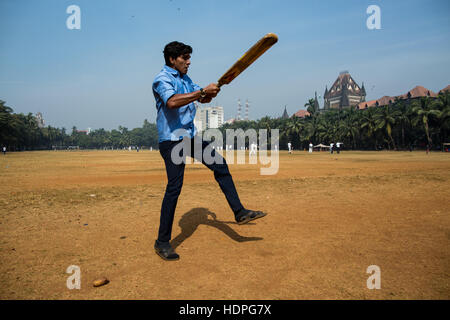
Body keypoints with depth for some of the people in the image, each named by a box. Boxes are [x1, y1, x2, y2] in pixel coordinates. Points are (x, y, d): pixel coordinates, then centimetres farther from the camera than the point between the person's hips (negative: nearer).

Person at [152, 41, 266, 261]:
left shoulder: (185, 79, 17)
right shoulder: (162, 79, -10)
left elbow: (202, 99, 21)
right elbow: (172, 102, -30)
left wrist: (210, 93, -3)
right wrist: (203, 91, -30)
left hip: (191, 137, 9)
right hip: (171, 140, -9)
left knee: (220, 165, 6)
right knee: (174, 187, -11)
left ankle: (239, 212, 15)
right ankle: (162, 242, 1)